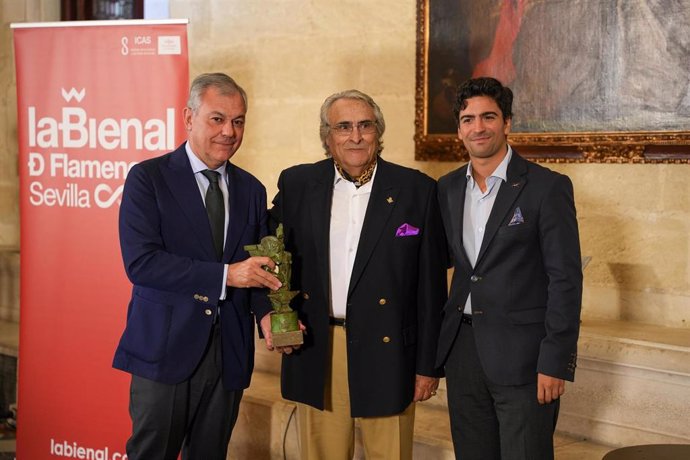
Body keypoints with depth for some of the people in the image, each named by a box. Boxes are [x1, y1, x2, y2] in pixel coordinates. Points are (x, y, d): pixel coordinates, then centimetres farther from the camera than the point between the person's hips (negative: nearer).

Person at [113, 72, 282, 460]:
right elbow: (140, 262, -16)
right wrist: (225, 275, -22)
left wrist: (267, 312, -9)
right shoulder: (148, 178, -5)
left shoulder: (251, 190, 10)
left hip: (229, 352, 5)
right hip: (166, 348, -4)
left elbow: (259, 266, 13)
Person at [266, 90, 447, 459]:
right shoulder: (296, 184, 5)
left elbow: (431, 285, -1)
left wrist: (428, 364, -2)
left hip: (385, 351, -1)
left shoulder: (417, 190, -1)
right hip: (315, 352, 2)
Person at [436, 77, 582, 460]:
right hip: (463, 351, 5)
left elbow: (565, 279, -10)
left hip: (522, 356, -5)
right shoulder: (447, 188, 10)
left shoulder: (547, 187, -7)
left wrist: (556, 362, -14)